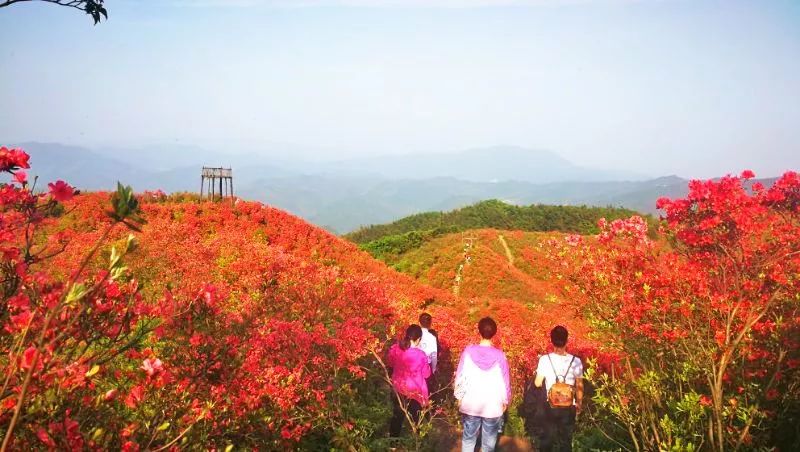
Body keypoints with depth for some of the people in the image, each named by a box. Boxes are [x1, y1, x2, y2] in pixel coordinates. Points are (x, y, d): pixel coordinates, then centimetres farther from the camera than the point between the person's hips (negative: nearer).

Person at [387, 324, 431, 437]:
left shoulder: (395, 349, -14)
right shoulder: (420, 355, -26)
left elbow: (390, 364, 6)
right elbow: (426, 374, -12)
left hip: (398, 388, 4)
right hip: (415, 390, -3)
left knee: (397, 415, 22)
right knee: (415, 417, 18)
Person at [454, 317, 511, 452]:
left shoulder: (469, 351, -12)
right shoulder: (499, 355, -14)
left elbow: (460, 376, -4)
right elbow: (505, 380, -5)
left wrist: (459, 396, 10)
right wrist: (505, 400, 10)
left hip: (470, 403, 1)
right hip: (493, 405, -1)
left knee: (469, 437, 15)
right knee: (489, 440, 13)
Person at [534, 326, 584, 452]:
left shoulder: (545, 359, -13)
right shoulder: (576, 361, -11)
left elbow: (537, 383, -5)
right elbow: (579, 386, -2)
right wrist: (579, 403, 13)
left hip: (551, 406, 0)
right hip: (569, 407, 0)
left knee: (547, 439, 16)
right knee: (566, 440, 15)